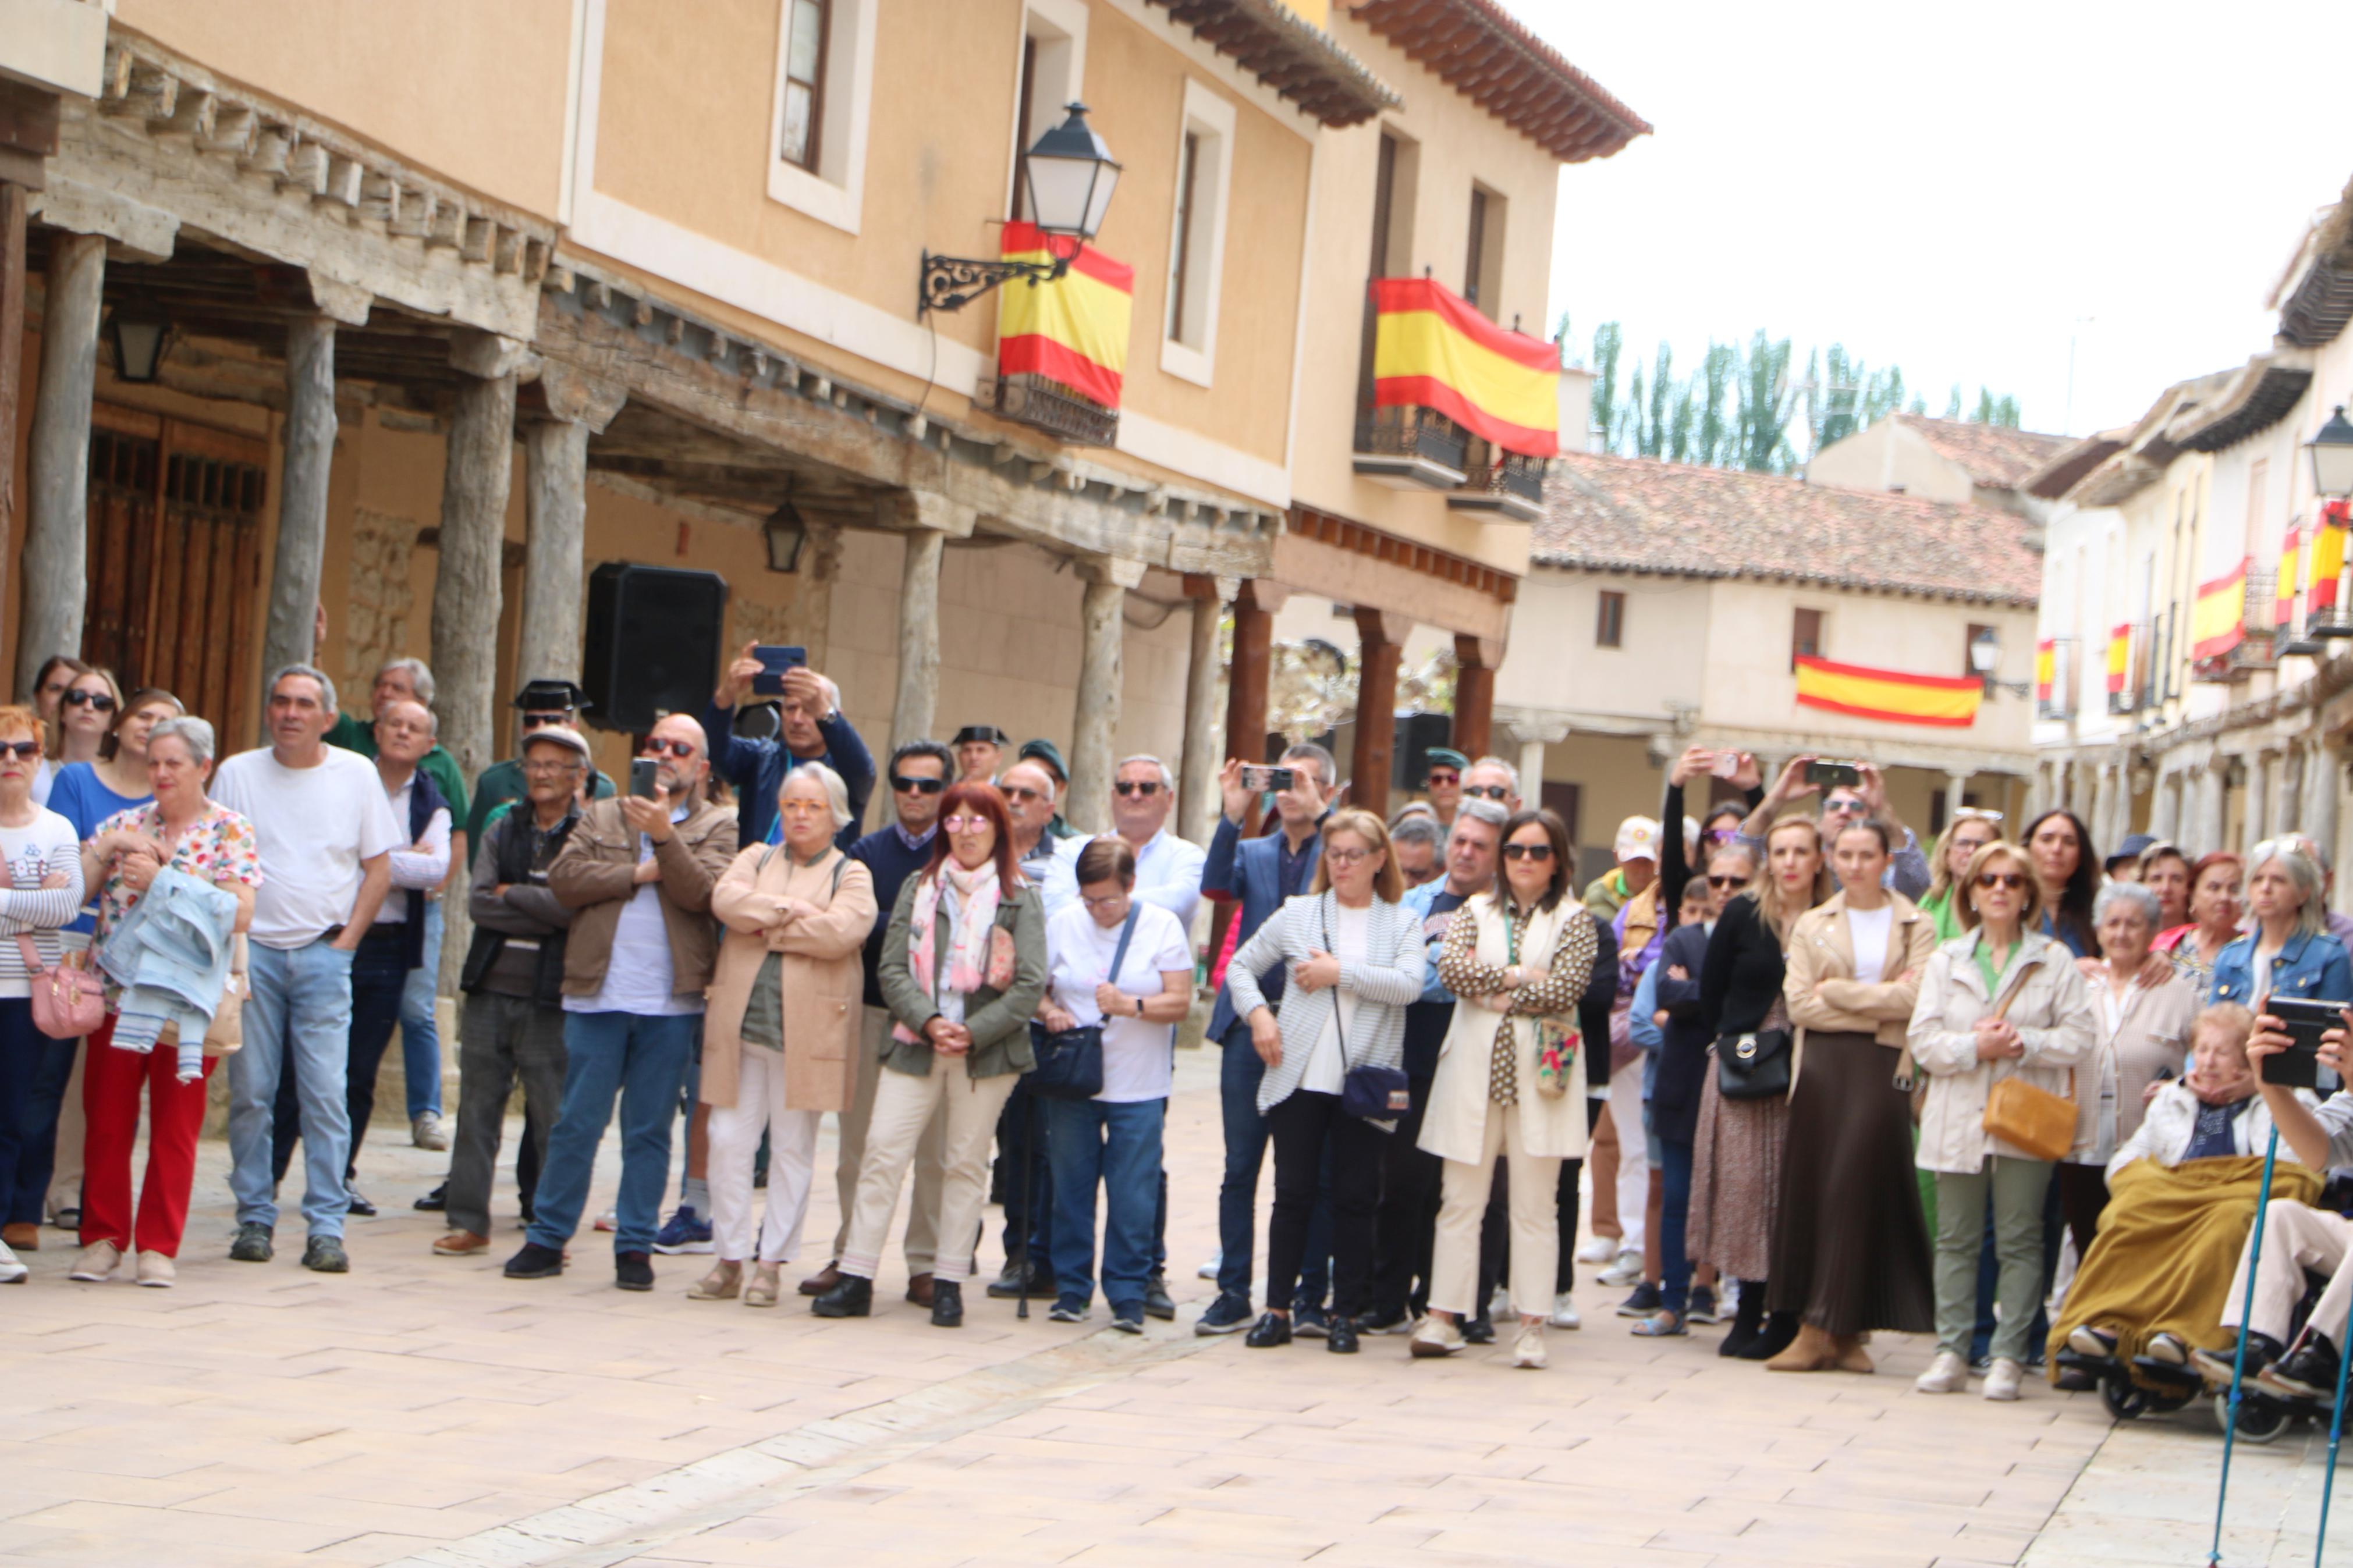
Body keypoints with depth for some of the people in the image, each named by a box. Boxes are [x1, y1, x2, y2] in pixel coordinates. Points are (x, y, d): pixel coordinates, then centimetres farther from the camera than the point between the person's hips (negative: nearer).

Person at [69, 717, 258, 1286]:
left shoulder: (231, 832, 1)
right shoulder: (124, 824, 11)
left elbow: (240, 914, -12)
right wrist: (107, 847, -9)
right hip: (117, 996, 3)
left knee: (176, 1127, 1)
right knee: (106, 1121, 2)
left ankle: (159, 1245, 9)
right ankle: (102, 1238, 14)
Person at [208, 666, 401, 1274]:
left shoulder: (357, 775, 7)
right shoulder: (237, 773, 6)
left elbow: (379, 864, 10)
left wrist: (348, 938, 0)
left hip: (323, 953, 0)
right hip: (252, 949, 0)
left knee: (326, 1095, -6)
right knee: (250, 1092, 0)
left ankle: (326, 1227, -4)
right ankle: (254, 1219, 9)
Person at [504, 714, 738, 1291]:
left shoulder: (716, 825, 8)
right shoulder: (601, 817, 14)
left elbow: (700, 892, -10)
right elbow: (564, 877, -2)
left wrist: (664, 835, -21)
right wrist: (639, 873, -8)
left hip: (670, 1003, -1)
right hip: (598, 995, 1)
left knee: (650, 1130, 4)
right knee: (577, 1123, 2)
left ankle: (635, 1246, 10)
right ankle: (548, 1238, 9)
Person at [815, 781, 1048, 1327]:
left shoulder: (1020, 898, 2)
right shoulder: (919, 889, 10)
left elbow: (1031, 984, -4)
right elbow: (893, 968, 3)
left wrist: (973, 1032, -13)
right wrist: (927, 1022, -13)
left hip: (986, 1051, -2)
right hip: (914, 1044, 2)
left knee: (966, 1164, 4)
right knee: (883, 1153, -5)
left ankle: (949, 1284, 10)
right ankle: (856, 1279, -3)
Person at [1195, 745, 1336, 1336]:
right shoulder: (1253, 853, 15)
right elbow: (1215, 884, -3)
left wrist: (1318, 812, -16)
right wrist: (1234, 814, -12)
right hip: (1250, 1021, 3)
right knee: (1240, 1167, 5)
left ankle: (1306, 1295, 9)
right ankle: (1234, 1293, 10)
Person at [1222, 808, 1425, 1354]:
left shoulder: (1402, 922, 6)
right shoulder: (1299, 913, 10)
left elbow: (1409, 985, -11)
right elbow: (1240, 967, 15)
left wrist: (1340, 972, -13)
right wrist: (1258, 1013, -2)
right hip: (1300, 1077, 1)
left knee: (1356, 1197, 2)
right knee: (1294, 1192, 1)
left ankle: (1346, 1314, 9)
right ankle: (1277, 1309, 8)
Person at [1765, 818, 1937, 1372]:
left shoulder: (1915, 926, 8)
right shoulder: (1811, 925, 14)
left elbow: (1914, 998, -8)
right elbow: (1799, 1004, 1)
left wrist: (1837, 991, -6)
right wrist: (1877, 1006, -7)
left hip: (1882, 1070, -2)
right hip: (1822, 1067, 2)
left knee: (1858, 1189, -8)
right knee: (1811, 1188, -2)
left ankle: (1842, 1329, -5)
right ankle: (1829, 1330, 1)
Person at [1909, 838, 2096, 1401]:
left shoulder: (2055, 961, 5)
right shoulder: (1946, 959, 11)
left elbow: (2079, 1037, -2)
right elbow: (1923, 1039, 2)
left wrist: (2025, 1043, -16)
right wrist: (1973, 1047, -13)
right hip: (1958, 1120, 2)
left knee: (2019, 1242, -2)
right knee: (1956, 1241, 4)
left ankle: (2009, 1356, 2)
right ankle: (1951, 1352, 8)